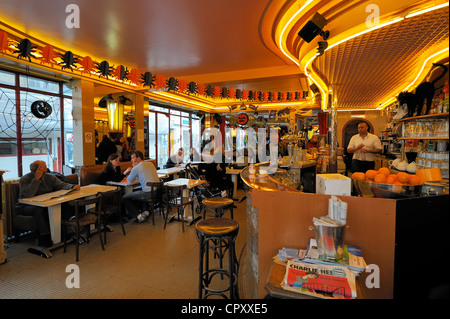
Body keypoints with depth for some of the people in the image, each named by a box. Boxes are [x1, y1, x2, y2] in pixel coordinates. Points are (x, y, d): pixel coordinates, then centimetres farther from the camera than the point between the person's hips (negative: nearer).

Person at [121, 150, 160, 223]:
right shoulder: (150, 164, 14)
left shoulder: (136, 168, -7)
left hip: (149, 193, -8)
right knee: (136, 192, 33)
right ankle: (145, 211, 21)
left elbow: (129, 181, 6)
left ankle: (138, 216, 3)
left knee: (124, 198, 6)